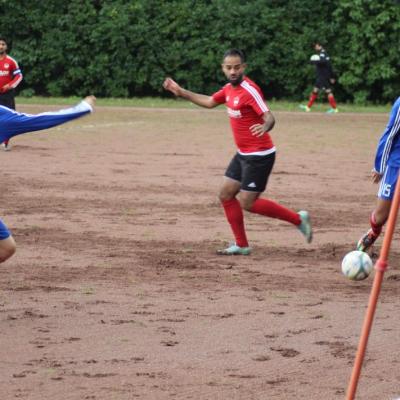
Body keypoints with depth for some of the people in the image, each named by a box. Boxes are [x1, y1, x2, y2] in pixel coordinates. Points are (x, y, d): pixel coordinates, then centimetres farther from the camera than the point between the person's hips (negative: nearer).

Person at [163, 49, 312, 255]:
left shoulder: (249, 90, -21)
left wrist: (264, 127, -53)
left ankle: (297, 218, 6)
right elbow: (209, 102, 24)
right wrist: (181, 92, 27)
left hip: (259, 156, -9)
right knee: (226, 195, 9)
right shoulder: (229, 88, 5)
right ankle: (241, 245, 17)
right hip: (243, 154, 9)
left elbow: (269, 117, -30)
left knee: (247, 203, -7)